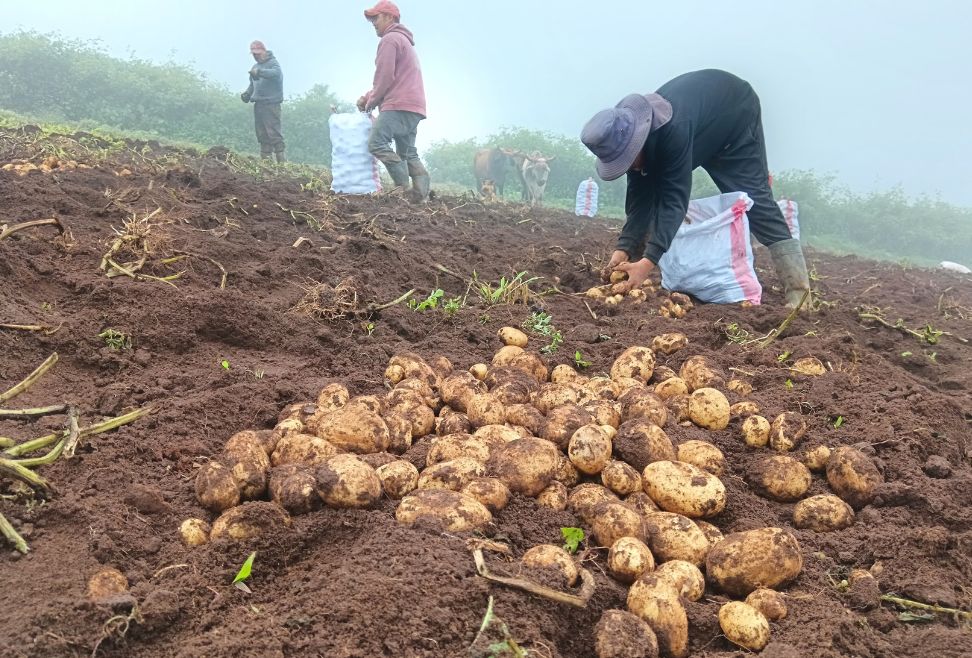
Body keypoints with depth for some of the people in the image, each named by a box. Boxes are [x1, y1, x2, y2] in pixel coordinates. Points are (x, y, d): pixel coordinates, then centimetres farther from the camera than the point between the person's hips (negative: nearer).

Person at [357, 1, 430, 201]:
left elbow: (385, 77, -13)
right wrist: (368, 97, 19)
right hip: (413, 106, 10)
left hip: (398, 105, -10)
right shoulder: (404, 40, 30)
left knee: (377, 143, -14)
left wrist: (371, 102, 1)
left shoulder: (389, 39, -4)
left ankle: (403, 186, -19)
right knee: (408, 152, 10)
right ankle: (423, 195, 1)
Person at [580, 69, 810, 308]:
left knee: (753, 199, -17)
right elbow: (639, 198, -21)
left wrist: (647, 262, -55)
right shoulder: (627, 136, -24)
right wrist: (625, 248, -32)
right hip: (703, 132, 7)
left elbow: (675, 199, -48)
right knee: (647, 191, -3)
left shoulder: (674, 129, -46)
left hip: (737, 112, -7)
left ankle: (798, 290, -14)